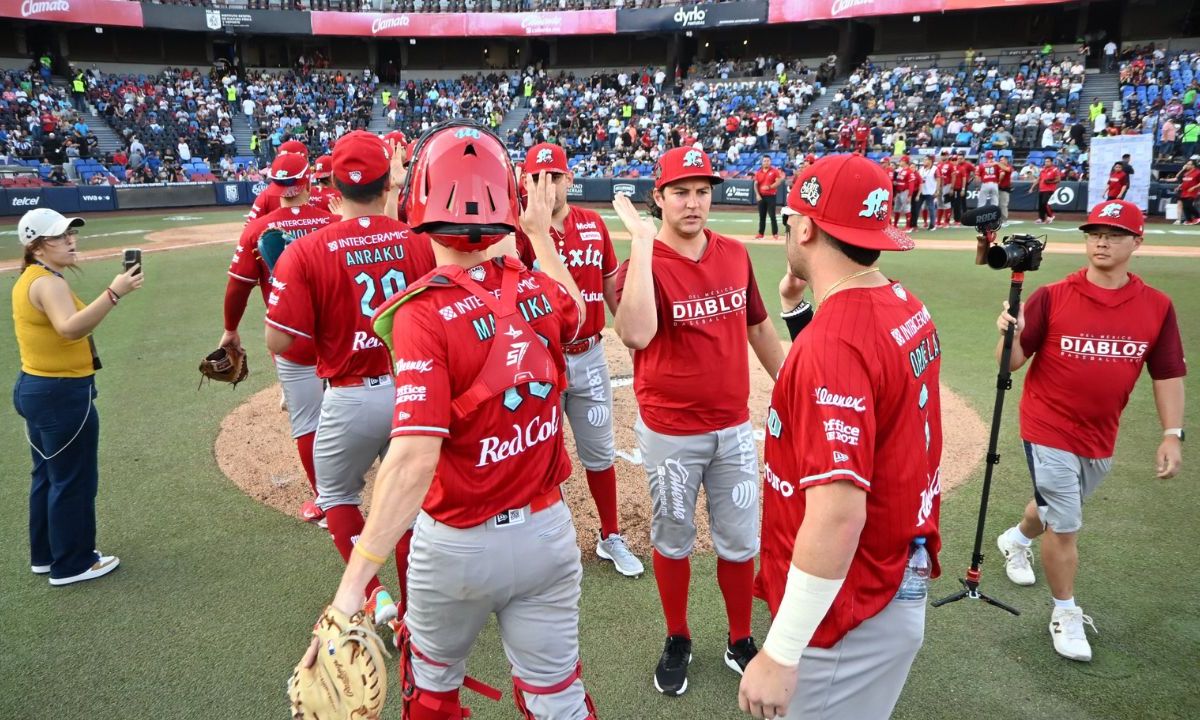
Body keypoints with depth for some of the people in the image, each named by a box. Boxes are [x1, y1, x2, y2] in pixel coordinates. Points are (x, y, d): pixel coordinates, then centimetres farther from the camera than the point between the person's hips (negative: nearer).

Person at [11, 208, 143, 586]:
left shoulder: (30, 279, 11)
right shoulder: (48, 283, -20)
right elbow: (71, 328, -39)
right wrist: (114, 292, -46)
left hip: (32, 387, 10)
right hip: (63, 395, -10)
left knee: (47, 474, 20)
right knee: (74, 479, 2)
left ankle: (45, 554, 34)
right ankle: (72, 564, 15)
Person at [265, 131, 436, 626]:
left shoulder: (305, 253, -14)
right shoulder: (418, 242, -8)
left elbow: (279, 342, -14)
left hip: (351, 399, -2)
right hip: (413, 392, 3)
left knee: (337, 494, 24)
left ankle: (374, 594, 15)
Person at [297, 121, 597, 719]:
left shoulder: (424, 314, -21)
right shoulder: (535, 288, -6)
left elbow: (414, 458, -30)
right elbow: (574, 310, 20)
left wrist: (353, 585, -29)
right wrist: (541, 232, 28)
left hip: (459, 543, -3)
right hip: (546, 530, 4)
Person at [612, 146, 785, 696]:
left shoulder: (736, 255, 1)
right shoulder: (644, 264, -14)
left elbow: (759, 327, 14)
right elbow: (635, 335, -35)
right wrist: (642, 243, -31)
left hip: (734, 428, 4)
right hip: (669, 434, -4)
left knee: (739, 542, 14)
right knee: (672, 539, 15)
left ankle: (741, 642, 35)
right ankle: (678, 641, 36)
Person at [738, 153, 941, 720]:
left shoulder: (832, 343, -27)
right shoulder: (910, 311, 1)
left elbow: (839, 514, -30)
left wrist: (779, 653, -24)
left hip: (850, 621, -9)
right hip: (900, 584, 9)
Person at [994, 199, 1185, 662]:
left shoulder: (1157, 307, -2)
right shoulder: (1052, 297, -12)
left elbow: (1167, 374, 3)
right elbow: (1013, 362, -12)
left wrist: (1172, 434, -4)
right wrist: (1009, 335, -33)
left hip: (1101, 437, 4)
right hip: (1050, 431, -4)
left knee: (1055, 508, 24)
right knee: (1064, 527, 0)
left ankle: (1016, 540, 56)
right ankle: (1066, 615, 21)